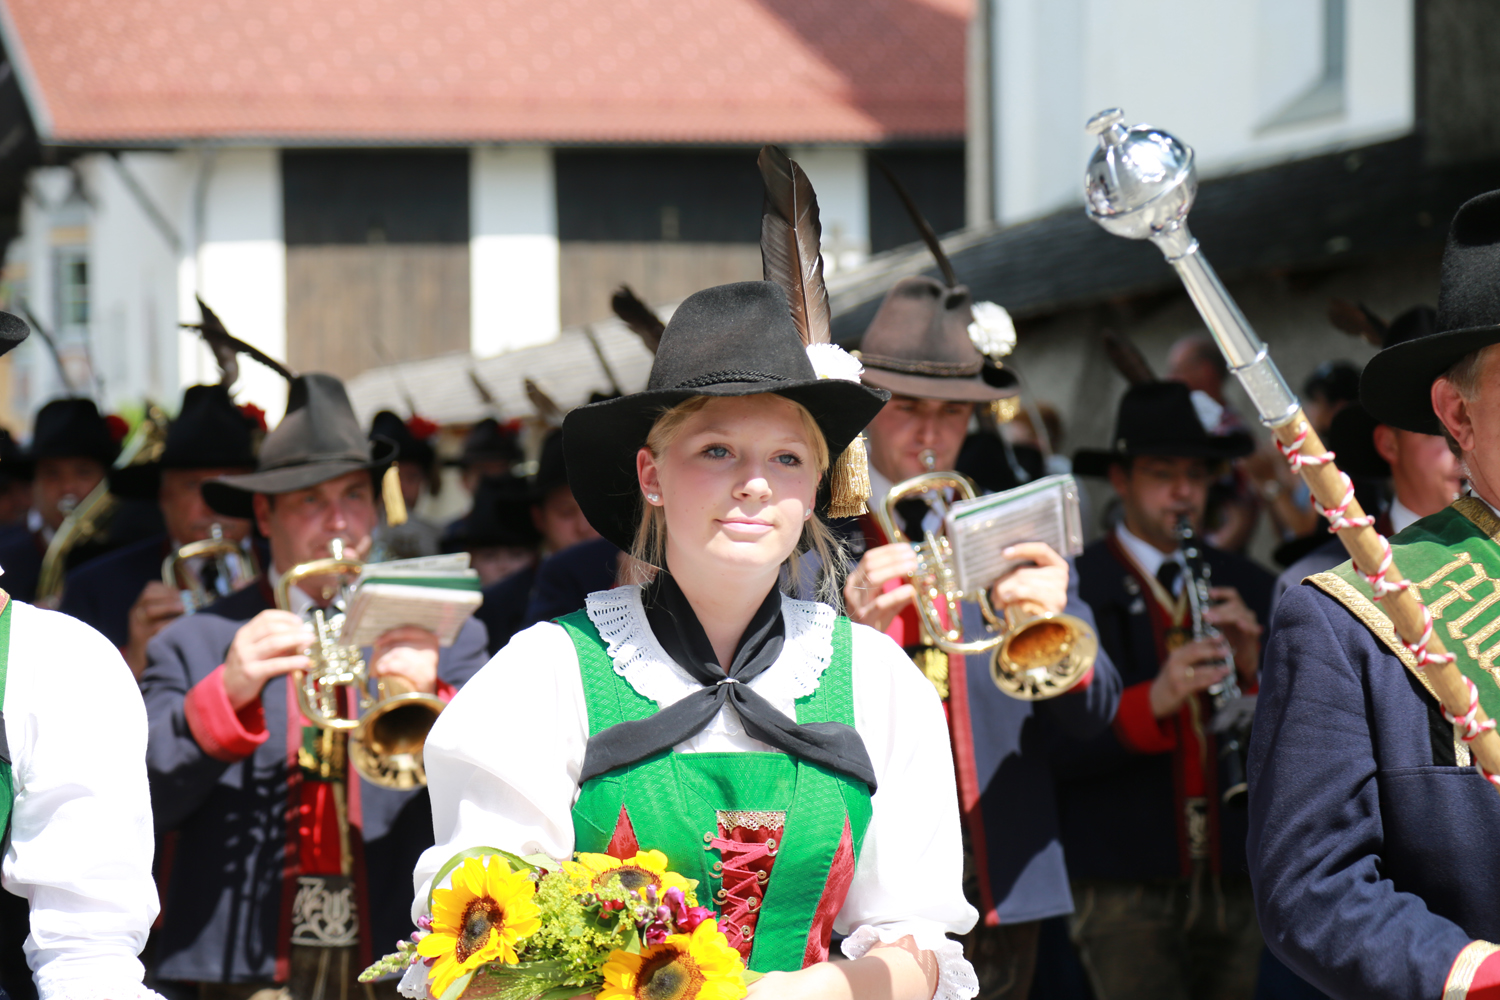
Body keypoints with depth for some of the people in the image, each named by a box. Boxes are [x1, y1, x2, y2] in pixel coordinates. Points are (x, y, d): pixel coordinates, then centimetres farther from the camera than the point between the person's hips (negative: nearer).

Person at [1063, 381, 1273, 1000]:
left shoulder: (1249, 589, 13)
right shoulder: (1073, 589, -2)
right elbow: (1058, 747, -11)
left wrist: (1253, 666, -11)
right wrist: (1153, 702, -25)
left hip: (1236, 879, 4)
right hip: (1124, 893, -4)